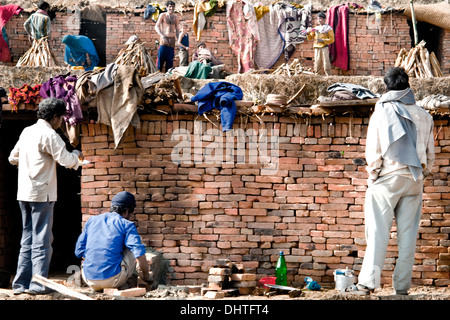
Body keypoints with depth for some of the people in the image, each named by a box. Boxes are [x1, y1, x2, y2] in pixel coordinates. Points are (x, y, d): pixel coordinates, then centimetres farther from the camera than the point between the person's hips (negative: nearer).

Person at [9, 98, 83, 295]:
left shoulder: (27, 132, 13)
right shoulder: (49, 135, -12)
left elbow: (13, 158, 21)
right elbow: (66, 160, -17)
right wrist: (77, 156, 3)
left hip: (24, 193, 8)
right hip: (41, 193, -8)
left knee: (27, 240, 12)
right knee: (42, 240, -3)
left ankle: (21, 284, 12)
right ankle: (37, 284, -5)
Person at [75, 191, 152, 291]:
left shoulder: (91, 220, 15)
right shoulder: (126, 225, 2)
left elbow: (79, 251, 16)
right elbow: (139, 254, -9)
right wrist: (146, 276, 7)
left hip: (89, 280, 4)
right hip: (112, 279, -4)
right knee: (132, 249, 19)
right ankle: (121, 288, 17)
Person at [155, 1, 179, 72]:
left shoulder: (175, 17, 13)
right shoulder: (163, 15, 2)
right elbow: (156, 27, -4)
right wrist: (163, 36, -14)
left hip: (172, 40, 4)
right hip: (164, 39, -4)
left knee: (170, 60, 3)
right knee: (161, 58, -7)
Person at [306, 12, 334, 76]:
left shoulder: (328, 28, 4)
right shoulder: (316, 28, 18)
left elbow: (332, 39, -2)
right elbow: (310, 38, 18)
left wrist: (323, 40, -14)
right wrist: (308, 34, -3)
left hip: (324, 48, -5)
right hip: (316, 48, 5)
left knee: (326, 64, -10)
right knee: (317, 64, 4)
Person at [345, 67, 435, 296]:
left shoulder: (381, 113, -2)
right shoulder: (424, 117, 7)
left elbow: (372, 152, -3)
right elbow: (430, 154, 10)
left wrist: (373, 174, 10)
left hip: (387, 179, -3)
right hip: (414, 182, 3)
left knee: (378, 233, -3)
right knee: (408, 235, 4)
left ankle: (367, 283, -8)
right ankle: (402, 286, 4)